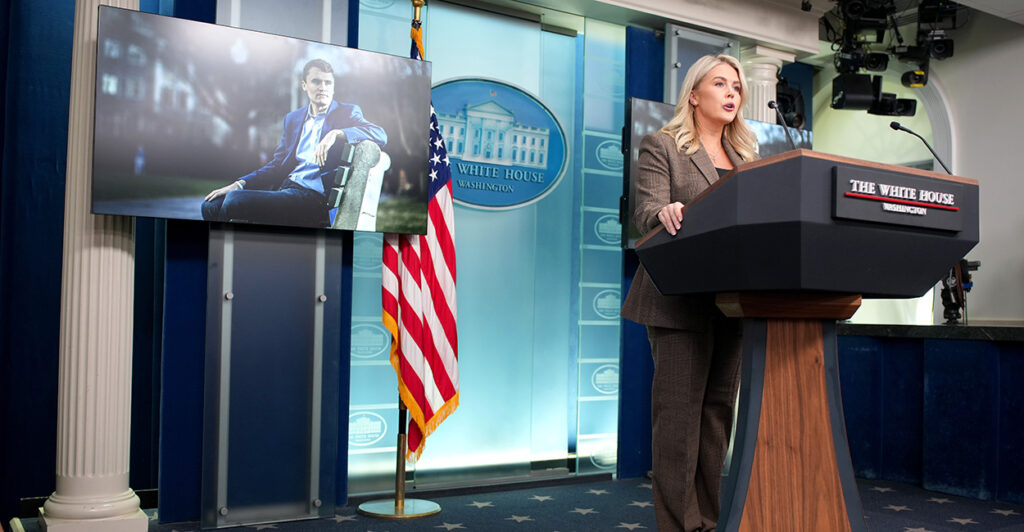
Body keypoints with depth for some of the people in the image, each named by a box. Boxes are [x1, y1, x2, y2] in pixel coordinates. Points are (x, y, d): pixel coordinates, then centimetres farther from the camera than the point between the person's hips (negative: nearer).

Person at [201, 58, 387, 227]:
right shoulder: (292, 118, 23)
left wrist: (336, 133, -25)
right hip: (284, 188, 6)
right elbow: (277, 165, 22)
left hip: (315, 196, -6)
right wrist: (240, 184, 7)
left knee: (234, 200, -24)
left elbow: (380, 135, -12)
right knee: (211, 205, -11)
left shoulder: (347, 113, 7)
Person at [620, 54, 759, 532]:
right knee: (679, 411, -7)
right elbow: (646, 211, -11)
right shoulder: (661, 146, 3)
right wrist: (665, 214, -34)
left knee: (718, 409, 9)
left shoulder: (746, 156, 21)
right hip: (680, 299, -6)